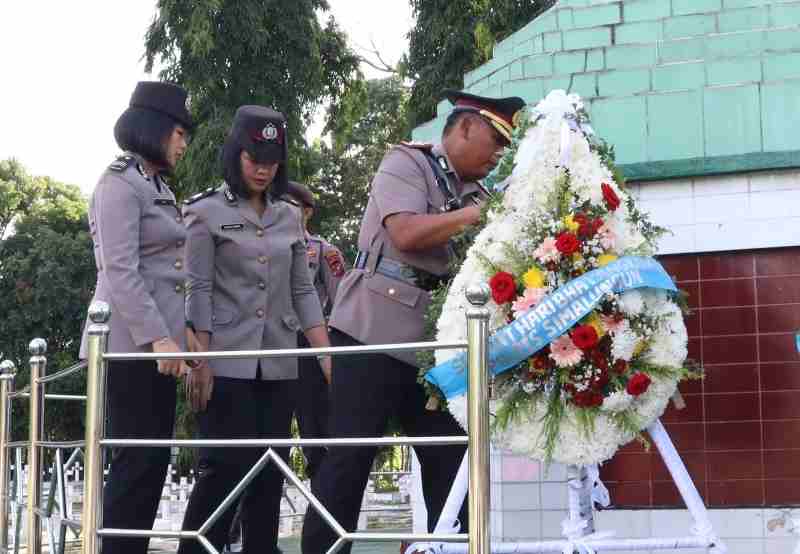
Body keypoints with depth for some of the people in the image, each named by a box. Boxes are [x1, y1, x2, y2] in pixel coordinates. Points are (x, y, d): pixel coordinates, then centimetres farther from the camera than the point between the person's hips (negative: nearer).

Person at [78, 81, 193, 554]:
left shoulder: (156, 187, 21)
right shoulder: (120, 185, -8)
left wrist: (171, 336, 15)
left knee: (151, 460, 7)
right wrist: (158, 338, -24)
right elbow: (120, 273, -17)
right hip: (133, 342, -9)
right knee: (138, 461, -9)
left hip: (154, 340, 9)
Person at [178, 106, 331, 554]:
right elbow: (197, 290, -6)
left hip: (277, 365, 5)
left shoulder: (290, 217, 13)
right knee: (226, 467, -8)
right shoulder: (208, 211, 0)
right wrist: (200, 362, -13)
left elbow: (303, 291, 13)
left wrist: (328, 355, 4)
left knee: (270, 470, 5)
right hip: (227, 363, -5)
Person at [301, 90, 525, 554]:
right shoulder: (407, 163, -1)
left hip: (434, 345, 7)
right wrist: (477, 214, -16)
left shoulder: (475, 196, 18)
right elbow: (406, 234, -18)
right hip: (375, 333, -7)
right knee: (349, 458, -5)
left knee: (452, 460, 4)